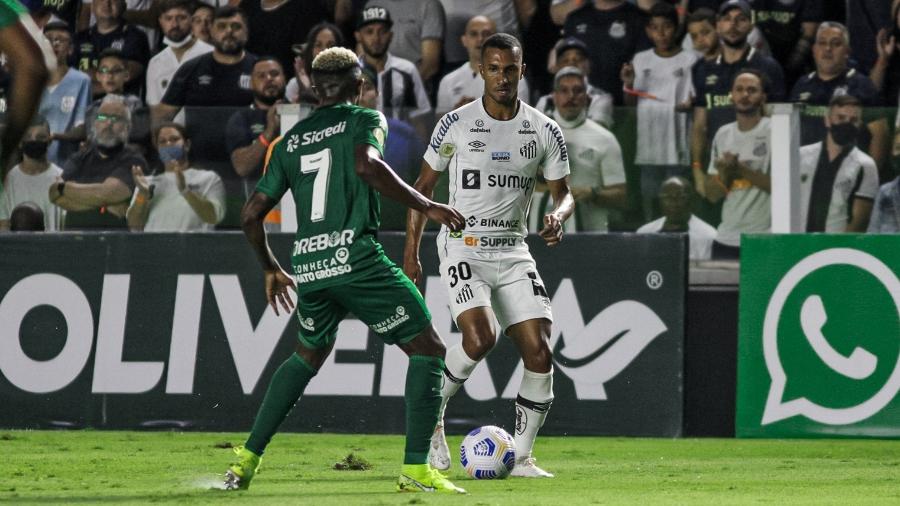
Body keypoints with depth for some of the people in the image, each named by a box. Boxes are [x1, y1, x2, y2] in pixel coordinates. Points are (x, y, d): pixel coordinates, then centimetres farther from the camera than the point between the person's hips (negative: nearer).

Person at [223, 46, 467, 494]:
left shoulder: (291, 141, 19)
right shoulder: (364, 120, 4)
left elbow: (252, 214, 18)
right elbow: (367, 165, -19)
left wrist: (271, 269, 32)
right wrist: (426, 206, -17)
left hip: (307, 268, 6)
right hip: (357, 259, -6)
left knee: (308, 355, 29)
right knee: (428, 349, 4)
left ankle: (247, 458, 21)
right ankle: (416, 469, -7)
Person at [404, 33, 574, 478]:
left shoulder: (544, 131, 3)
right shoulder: (455, 124, -3)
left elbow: (563, 192, 9)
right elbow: (424, 186, 6)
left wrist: (558, 215, -16)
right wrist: (411, 252, 1)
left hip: (513, 251, 3)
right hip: (464, 246, -3)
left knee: (539, 353, -8)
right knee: (480, 338, -25)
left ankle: (522, 457, 3)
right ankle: (430, 413, 0)